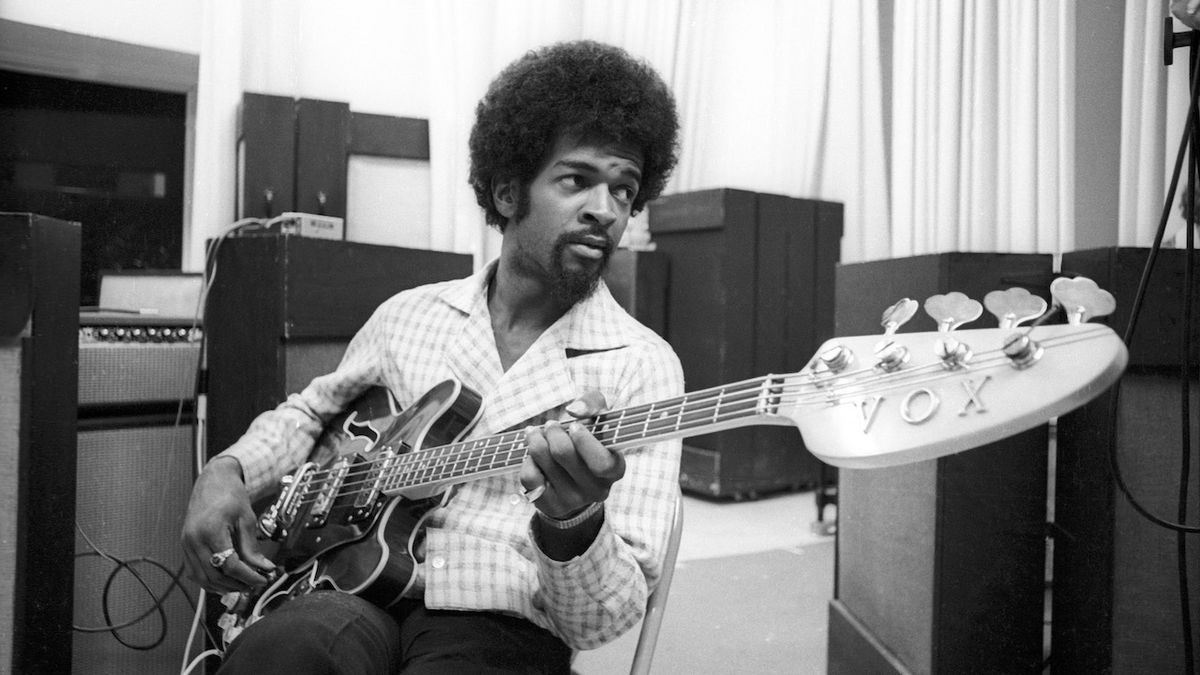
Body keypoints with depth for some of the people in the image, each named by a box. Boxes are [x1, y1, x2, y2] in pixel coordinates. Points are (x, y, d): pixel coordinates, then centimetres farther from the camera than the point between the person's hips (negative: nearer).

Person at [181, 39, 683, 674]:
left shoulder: (641, 364, -6)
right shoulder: (409, 314, 6)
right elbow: (308, 412, 24)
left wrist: (573, 523, -31)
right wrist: (224, 472, 4)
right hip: (357, 587, 3)